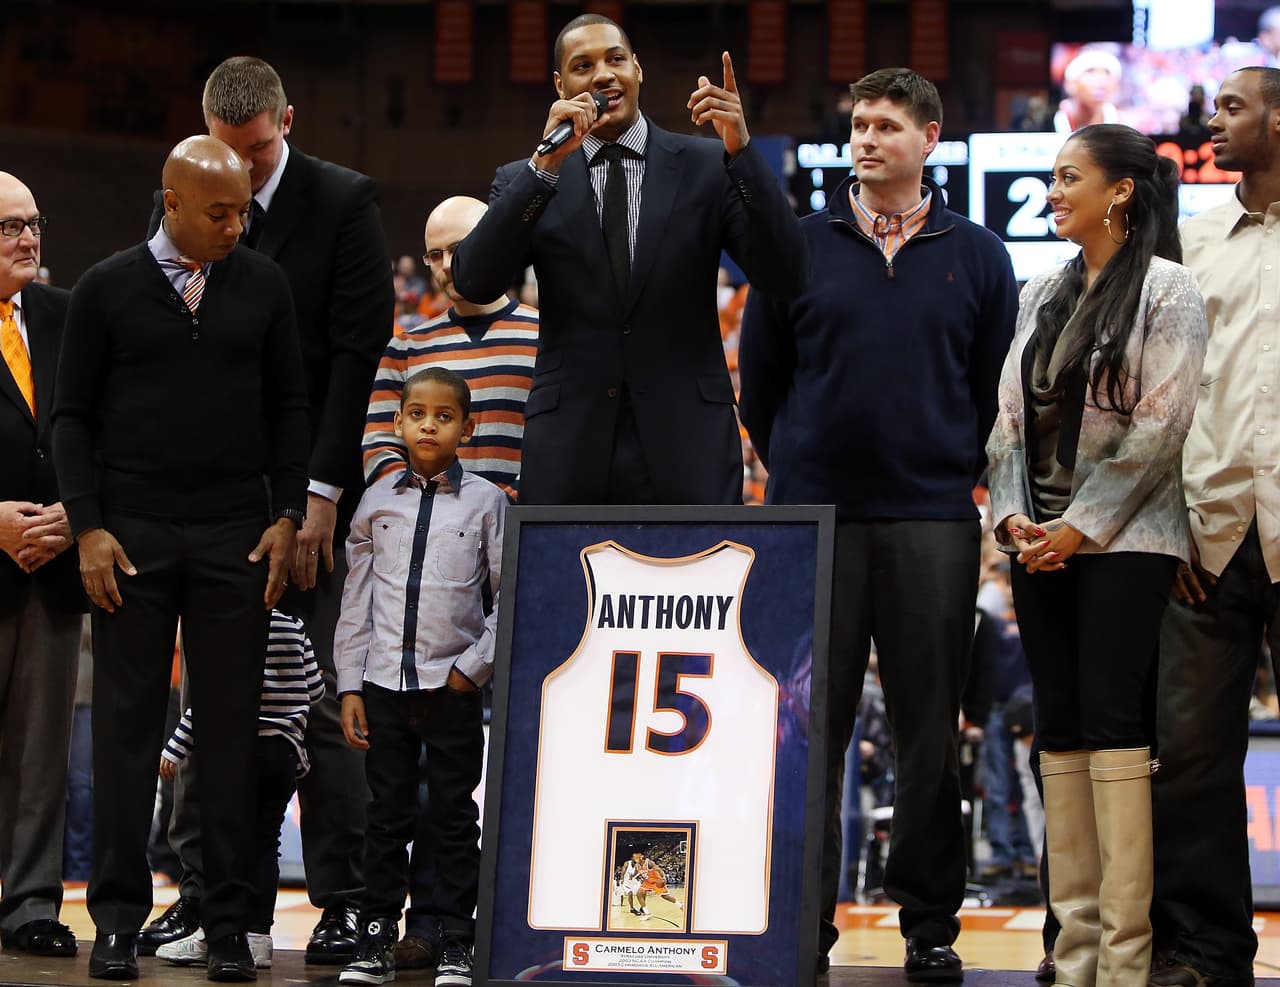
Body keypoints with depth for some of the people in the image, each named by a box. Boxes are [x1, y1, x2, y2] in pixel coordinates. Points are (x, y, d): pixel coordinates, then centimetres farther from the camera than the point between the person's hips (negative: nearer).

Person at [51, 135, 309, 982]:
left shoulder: (263, 285, 7)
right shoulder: (107, 289, 3)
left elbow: (290, 405, 11)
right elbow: (73, 415, 4)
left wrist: (288, 516, 2)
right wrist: (88, 528, -4)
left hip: (235, 534, 1)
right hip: (132, 532, -1)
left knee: (232, 728, 2)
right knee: (128, 724, 1)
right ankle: (119, 919, 7)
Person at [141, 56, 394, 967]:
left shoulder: (345, 202, -2)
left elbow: (356, 352, -7)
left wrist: (320, 493, -11)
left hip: (306, 489, -3)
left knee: (317, 698, -2)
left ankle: (342, 900, 4)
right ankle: (202, 891, 11)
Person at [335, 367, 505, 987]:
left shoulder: (486, 502, 0)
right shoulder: (377, 501, 5)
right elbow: (355, 601, 7)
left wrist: (474, 667, -5)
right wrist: (350, 686, 3)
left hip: (453, 687, -2)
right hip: (385, 681, 2)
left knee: (454, 814, 3)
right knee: (387, 813, 7)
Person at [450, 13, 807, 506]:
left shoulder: (708, 167, 6)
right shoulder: (525, 180, 9)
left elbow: (786, 276, -4)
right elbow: (474, 281, -7)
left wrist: (741, 150, -16)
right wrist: (545, 166, -15)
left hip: (685, 448, -1)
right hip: (569, 451, 1)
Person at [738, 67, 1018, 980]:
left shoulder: (977, 257, 7)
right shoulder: (798, 249, 7)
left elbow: (999, 391, 11)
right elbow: (759, 381, 12)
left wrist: (958, 474, 8)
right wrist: (797, 466, 11)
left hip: (934, 523, 0)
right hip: (814, 519, 0)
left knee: (931, 733, 2)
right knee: (810, 728, 2)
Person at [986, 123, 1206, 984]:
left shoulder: (1167, 288, -3)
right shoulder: (1042, 294, 17)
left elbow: (1161, 425, -10)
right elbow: (1011, 416, 16)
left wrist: (1083, 526, -13)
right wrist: (1013, 514, 0)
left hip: (1123, 539, -6)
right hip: (1041, 542, 6)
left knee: (1111, 724, -13)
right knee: (1059, 731, 3)